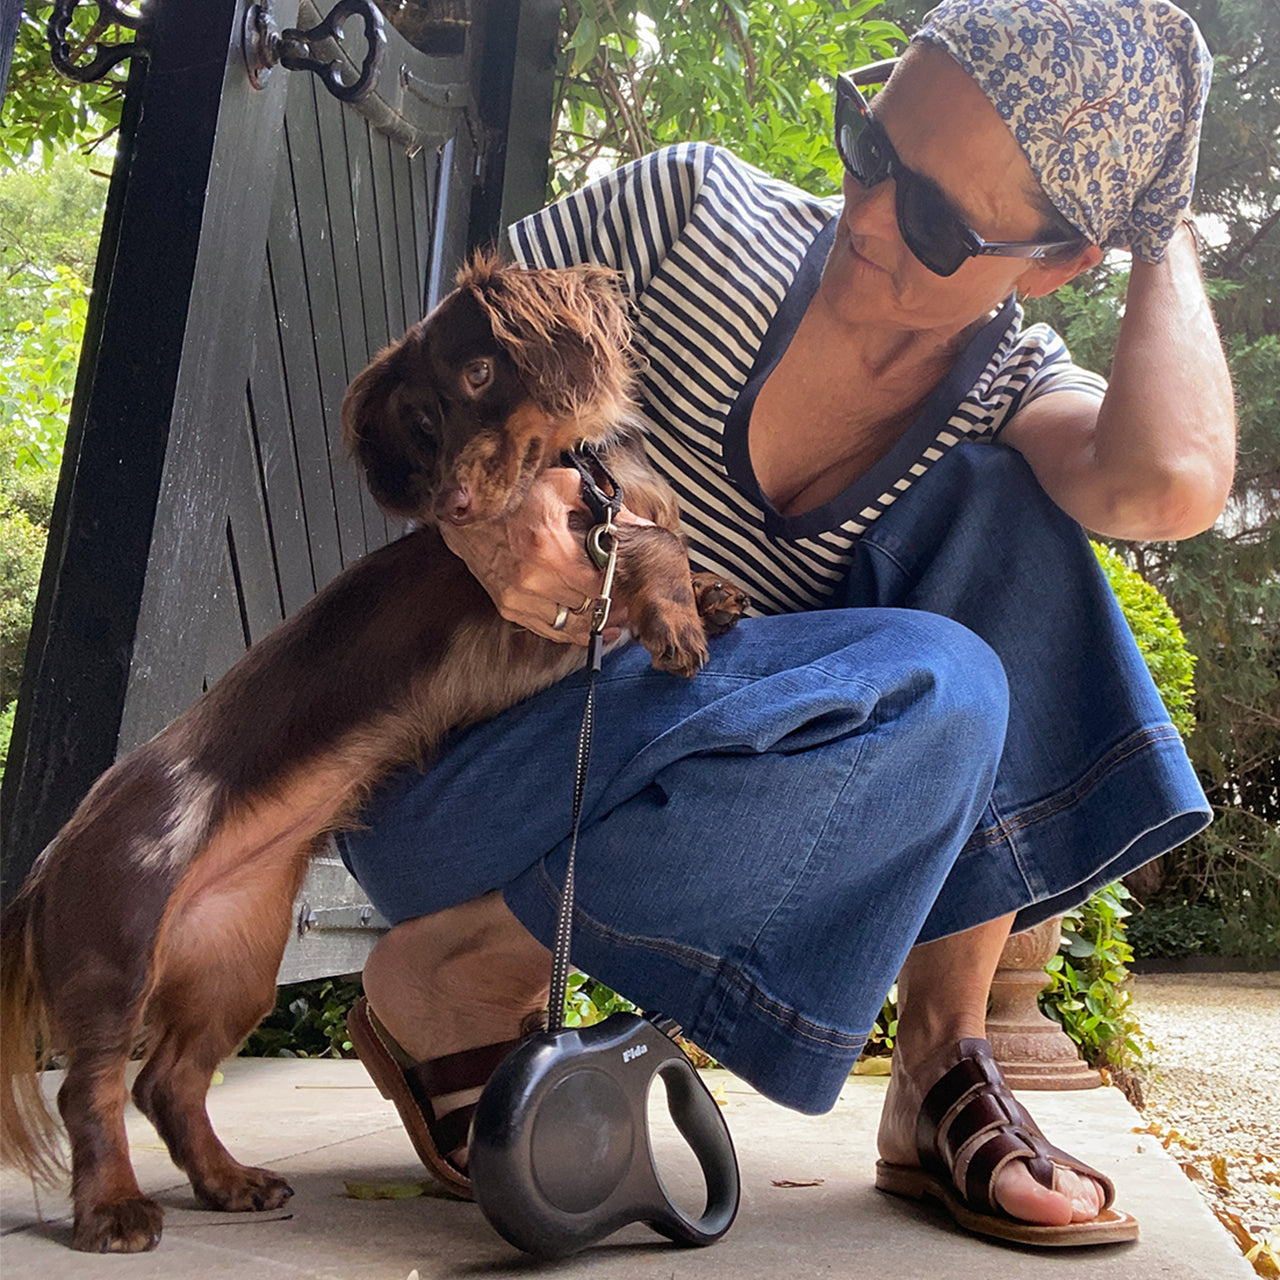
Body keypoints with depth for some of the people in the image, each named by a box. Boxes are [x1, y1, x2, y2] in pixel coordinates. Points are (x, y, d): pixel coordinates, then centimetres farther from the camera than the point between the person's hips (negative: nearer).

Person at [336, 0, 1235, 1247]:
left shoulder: (1012, 394, -4)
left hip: (673, 806, 4)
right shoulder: (690, 210, -10)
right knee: (926, 694, -28)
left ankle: (942, 1075, -12)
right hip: (436, 780, -3)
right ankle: (445, 985, -10)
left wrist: (1163, 231, -12)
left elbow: (1174, 485, -28)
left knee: (997, 506, -15)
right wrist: (480, 519, -26)